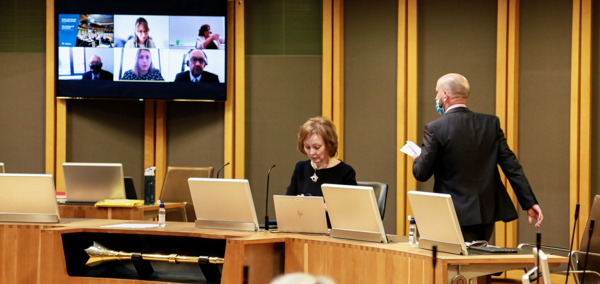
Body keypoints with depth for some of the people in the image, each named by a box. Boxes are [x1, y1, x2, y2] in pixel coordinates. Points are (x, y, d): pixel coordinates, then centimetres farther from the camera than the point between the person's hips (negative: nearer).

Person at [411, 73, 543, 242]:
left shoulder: (435, 129, -11)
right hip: (488, 213, 5)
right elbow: (511, 166, 1)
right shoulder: (491, 123, 3)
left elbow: (422, 174, -7)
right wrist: (529, 203, 2)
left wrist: (417, 159, 16)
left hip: (458, 216, -5)